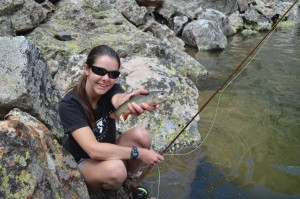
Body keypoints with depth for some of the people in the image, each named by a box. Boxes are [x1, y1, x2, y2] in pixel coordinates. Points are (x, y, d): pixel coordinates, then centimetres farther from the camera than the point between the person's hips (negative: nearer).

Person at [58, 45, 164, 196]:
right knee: (115, 169, -37)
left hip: (108, 152, 5)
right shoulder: (69, 104, -27)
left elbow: (119, 100, -42)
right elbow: (94, 150, -34)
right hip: (81, 163, -4)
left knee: (141, 135, -25)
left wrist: (130, 101, -67)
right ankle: (94, 186, -2)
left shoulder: (111, 89, -15)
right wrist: (139, 153, -34)